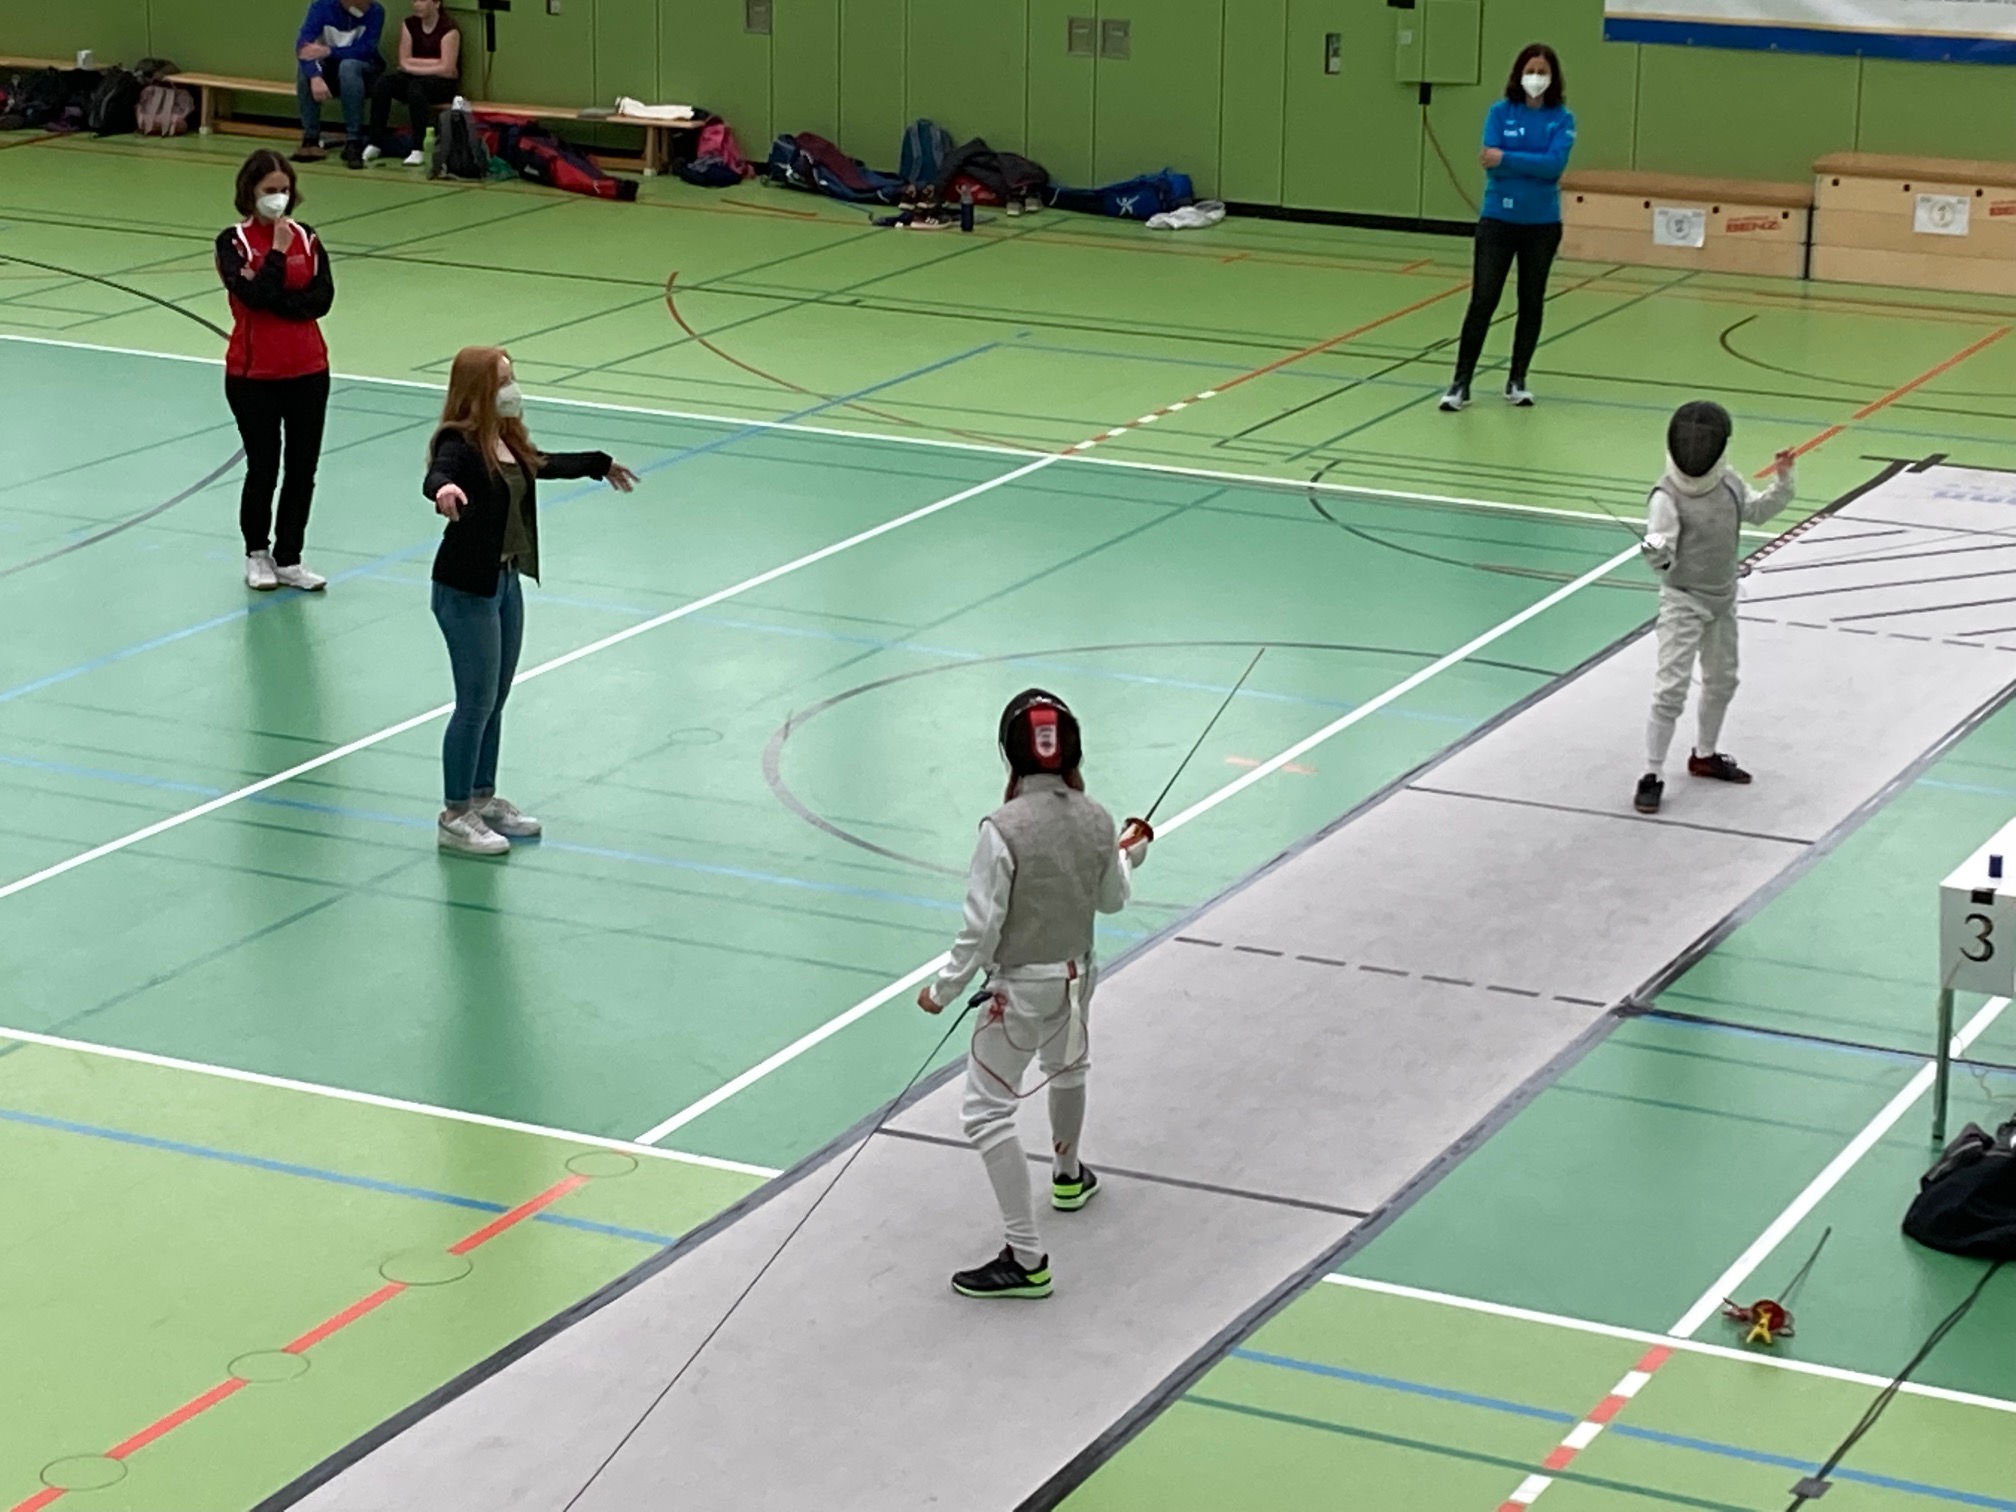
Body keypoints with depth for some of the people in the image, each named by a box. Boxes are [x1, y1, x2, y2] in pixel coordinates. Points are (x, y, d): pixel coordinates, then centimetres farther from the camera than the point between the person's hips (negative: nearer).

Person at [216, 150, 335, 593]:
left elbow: (322, 298, -8)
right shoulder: (234, 242, -5)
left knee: (303, 470, 5)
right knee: (263, 468, 5)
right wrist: (277, 252, -18)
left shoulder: (307, 239, 5)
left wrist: (272, 298, -17)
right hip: (253, 374, -3)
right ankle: (257, 553, 24)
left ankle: (288, 560, 14)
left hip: (307, 372, 3)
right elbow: (253, 295, -20)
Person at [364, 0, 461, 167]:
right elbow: (404, 63, 0)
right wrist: (433, 63, -11)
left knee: (416, 87, -38)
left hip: (443, 83, -5)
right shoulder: (409, 25, 5)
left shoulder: (448, 30, -11)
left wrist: (414, 66, -13)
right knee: (382, 84, -24)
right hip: (414, 77, 5)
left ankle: (418, 150, -37)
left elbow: (446, 69, -18)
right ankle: (375, 143, -20)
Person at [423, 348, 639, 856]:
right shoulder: (459, 445, -19)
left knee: (496, 699, 17)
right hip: (465, 588, -9)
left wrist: (600, 464, 42)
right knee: (476, 702, -4)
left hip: (505, 581, 9)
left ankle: (484, 799, 30)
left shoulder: (508, 442, 7)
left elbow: (544, 465, 27)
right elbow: (436, 475, -41)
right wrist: (444, 490, -65)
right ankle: (455, 817, 6)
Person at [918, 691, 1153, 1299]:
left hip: (1021, 987, -6)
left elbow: (983, 926, -23)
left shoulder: (1004, 828, -25)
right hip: (1076, 975, 6)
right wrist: (1129, 855, 28)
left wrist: (944, 991, -10)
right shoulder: (1095, 819, -8)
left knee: (987, 1112, -1)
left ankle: (1027, 1259, -7)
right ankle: (1067, 1175, 59)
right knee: (1066, 1066, 34)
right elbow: (1111, 901, 8)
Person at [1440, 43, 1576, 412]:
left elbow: (1556, 163, -16)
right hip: (1498, 220, -1)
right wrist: (1535, 166, -18)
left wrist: (1508, 159, -22)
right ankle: (1461, 382, -1)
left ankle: (1517, 380, 22)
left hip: (1542, 224, 1)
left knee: (1531, 302, 10)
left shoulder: (1562, 119, -1)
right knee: (1482, 301, -5)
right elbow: (1492, 163, -12)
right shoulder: (1501, 112, -2)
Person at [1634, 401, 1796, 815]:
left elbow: (1756, 511, 13)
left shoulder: (1728, 483, -5)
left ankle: (1705, 755, 41)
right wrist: (1656, 552, -55)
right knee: (1672, 689, -12)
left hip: (1722, 597, 7)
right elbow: (1661, 556, -31)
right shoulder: (1668, 496, -24)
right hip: (1684, 600, -7)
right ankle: (1652, 777, -6)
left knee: (1722, 681, 21)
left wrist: (1782, 480, -3)